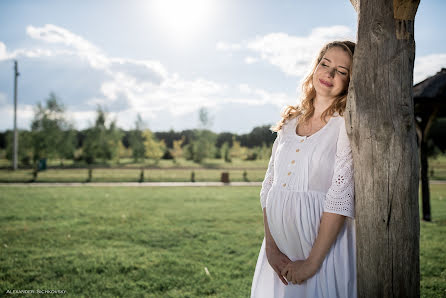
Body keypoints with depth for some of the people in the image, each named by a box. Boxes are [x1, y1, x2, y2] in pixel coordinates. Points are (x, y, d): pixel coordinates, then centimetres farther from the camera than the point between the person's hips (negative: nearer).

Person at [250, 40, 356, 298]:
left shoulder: (346, 124, -7)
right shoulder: (290, 122, 7)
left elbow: (341, 197, -15)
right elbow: (269, 186, 5)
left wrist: (312, 262, -17)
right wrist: (270, 246, -4)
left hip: (323, 243, -4)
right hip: (279, 243, 5)